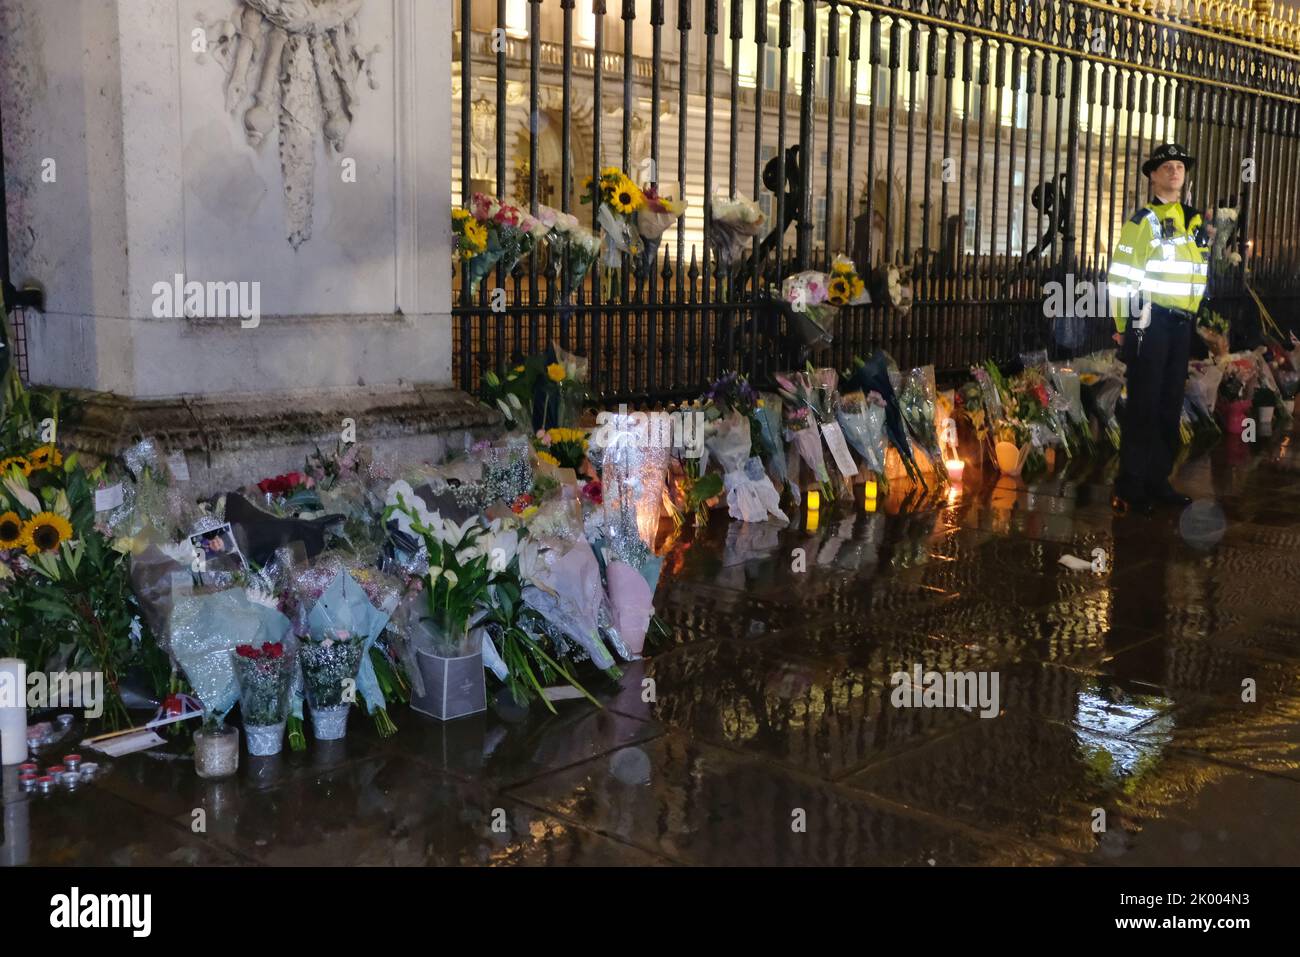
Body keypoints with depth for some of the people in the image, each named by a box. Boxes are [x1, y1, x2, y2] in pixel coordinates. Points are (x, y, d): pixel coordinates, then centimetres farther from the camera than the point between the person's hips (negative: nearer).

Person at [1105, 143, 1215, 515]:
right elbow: (1120, 276, -10)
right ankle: (1129, 489, -2)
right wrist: (1122, 325, -12)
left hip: (1182, 324, 7)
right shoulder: (1144, 220, -6)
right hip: (1151, 321, -7)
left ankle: (1158, 481, 20)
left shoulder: (1195, 221, 14)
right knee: (1143, 405, -6)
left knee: (1170, 405, 11)